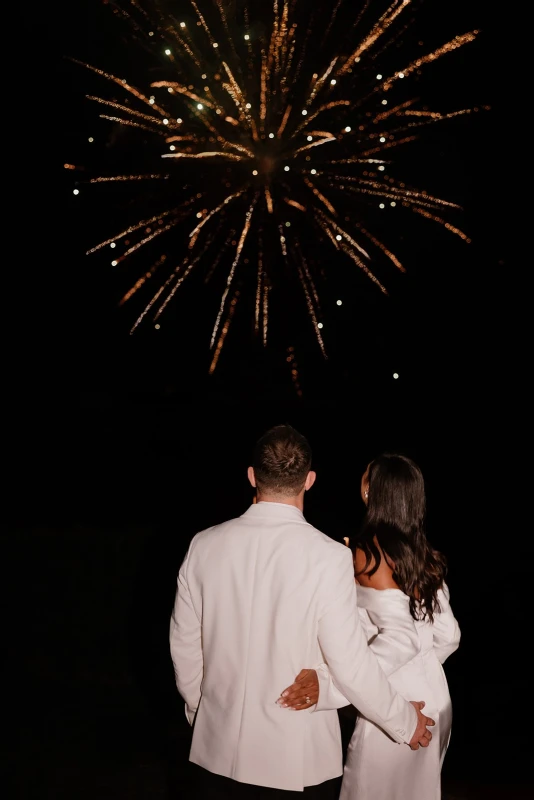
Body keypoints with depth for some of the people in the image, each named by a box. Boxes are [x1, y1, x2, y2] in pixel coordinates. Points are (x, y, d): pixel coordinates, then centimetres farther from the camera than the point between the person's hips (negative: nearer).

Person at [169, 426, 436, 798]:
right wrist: (405, 722, 0)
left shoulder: (204, 544, -7)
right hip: (298, 754, -3)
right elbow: (351, 663, -16)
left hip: (219, 746, 3)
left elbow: (184, 644, 2)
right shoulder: (328, 556, -18)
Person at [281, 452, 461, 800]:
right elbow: (447, 635, 7)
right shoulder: (425, 555, 3)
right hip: (434, 696, 7)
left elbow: (401, 636, -29)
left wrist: (330, 683, -36)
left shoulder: (370, 551, -18)